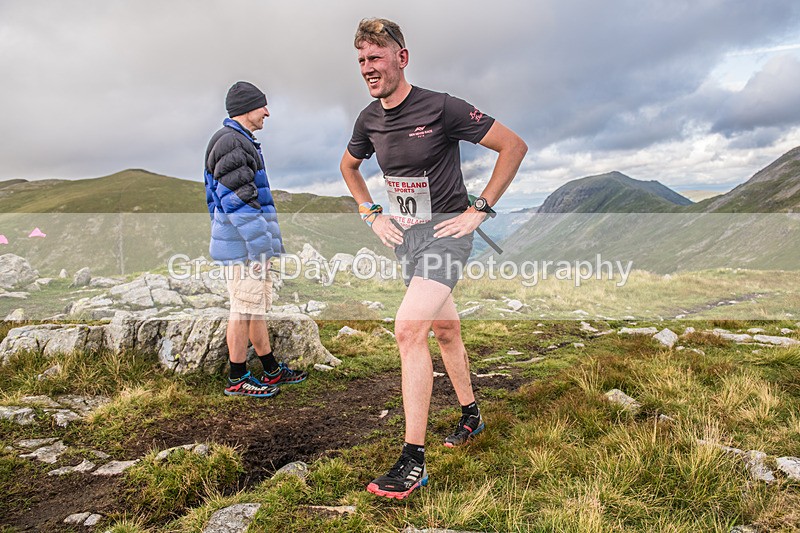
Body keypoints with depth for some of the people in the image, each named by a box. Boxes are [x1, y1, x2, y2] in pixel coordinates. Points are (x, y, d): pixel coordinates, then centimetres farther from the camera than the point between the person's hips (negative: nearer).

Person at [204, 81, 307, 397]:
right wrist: (262, 246, -21)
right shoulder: (233, 143, -14)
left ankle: (272, 371, 26)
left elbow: (219, 200, 24)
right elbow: (238, 202, -22)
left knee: (257, 307, 15)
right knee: (245, 310, -2)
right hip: (245, 245, -11)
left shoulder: (238, 142, 19)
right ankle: (237, 379, 10)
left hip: (248, 245, 11)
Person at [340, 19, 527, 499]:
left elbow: (514, 145, -11)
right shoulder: (369, 120, 3)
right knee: (445, 330, 17)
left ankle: (413, 461, -13)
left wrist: (479, 210, -13)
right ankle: (471, 415, 38)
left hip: (446, 230, -7)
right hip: (406, 235, 7)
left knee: (409, 329, -21)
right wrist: (372, 215, 11)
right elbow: (349, 166, 24)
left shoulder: (441, 108, -15)